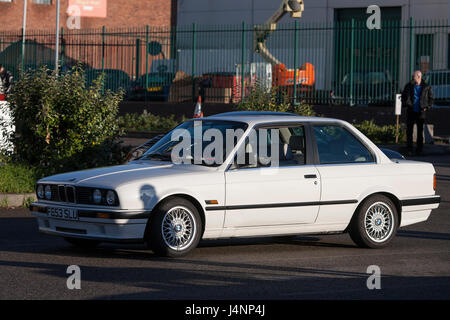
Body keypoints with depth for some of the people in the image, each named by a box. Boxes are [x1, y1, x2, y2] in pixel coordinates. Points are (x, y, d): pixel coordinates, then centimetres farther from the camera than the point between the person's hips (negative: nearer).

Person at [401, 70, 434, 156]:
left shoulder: (426, 87, 0)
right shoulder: (409, 86, 3)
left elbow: (431, 98, 10)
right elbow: (403, 96, 16)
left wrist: (427, 107, -2)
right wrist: (405, 104, 2)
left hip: (421, 112, -1)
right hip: (411, 112, 1)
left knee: (420, 131, 4)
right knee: (409, 131, -1)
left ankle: (419, 150, 12)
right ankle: (409, 149, 5)